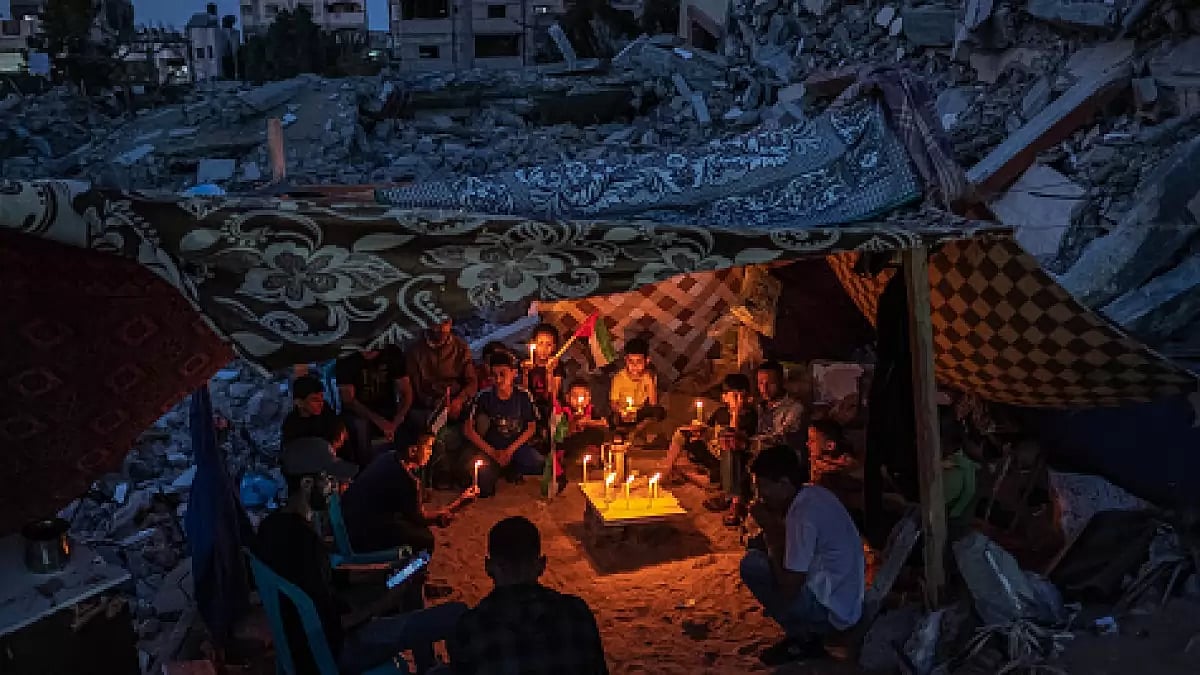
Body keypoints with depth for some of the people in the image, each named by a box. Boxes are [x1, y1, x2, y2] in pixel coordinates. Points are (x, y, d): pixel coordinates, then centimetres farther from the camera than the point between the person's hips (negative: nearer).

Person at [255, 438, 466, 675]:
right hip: (331, 651, -10)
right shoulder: (303, 540, -28)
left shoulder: (273, 525, 0)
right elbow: (329, 628, -25)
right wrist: (382, 604, -16)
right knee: (458, 614, -14)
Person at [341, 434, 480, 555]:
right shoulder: (406, 479, -24)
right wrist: (459, 503, -2)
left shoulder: (390, 458, 4)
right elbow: (419, 517, -8)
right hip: (361, 535, -10)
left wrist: (439, 516, 6)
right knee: (424, 538, -6)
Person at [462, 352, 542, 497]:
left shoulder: (523, 396, -6)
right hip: (491, 448, -2)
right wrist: (493, 452, -12)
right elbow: (468, 430, -7)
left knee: (540, 464, -25)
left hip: (517, 446, 2)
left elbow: (531, 428, 1)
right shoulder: (483, 397, -9)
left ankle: (512, 471, 6)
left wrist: (510, 450, -11)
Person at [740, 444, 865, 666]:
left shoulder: (802, 515, -26)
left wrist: (771, 533, -16)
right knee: (758, 544, 10)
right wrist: (772, 526, -1)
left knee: (751, 564, -14)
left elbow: (789, 589, -24)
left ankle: (802, 639, -1)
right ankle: (803, 631, 14)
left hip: (832, 612, -9)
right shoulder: (814, 494, 1)